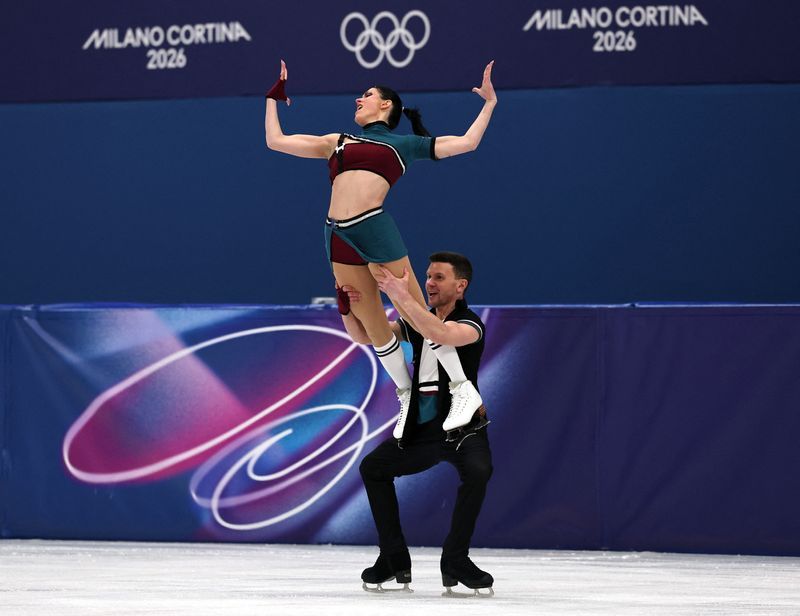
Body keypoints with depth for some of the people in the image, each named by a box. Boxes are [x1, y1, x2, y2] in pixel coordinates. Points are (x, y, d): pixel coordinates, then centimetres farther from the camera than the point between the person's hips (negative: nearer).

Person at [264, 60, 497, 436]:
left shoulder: (404, 144, 13)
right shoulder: (337, 141, 22)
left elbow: (467, 142, 12)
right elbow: (276, 141, 25)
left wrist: (489, 102, 13)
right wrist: (274, 97, 30)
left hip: (375, 229, -4)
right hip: (338, 237, 4)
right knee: (374, 326, 8)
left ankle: (464, 391, 8)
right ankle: (407, 400, 21)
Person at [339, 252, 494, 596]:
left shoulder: (470, 324, -12)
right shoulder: (417, 323, 7)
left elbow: (441, 334, -34)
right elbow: (363, 336, 3)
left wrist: (402, 297, -41)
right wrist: (348, 309, -17)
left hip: (463, 427, -7)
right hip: (420, 430, 7)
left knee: (478, 470, -32)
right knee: (373, 467, 0)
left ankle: (455, 561, -19)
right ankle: (394, 562, 9)